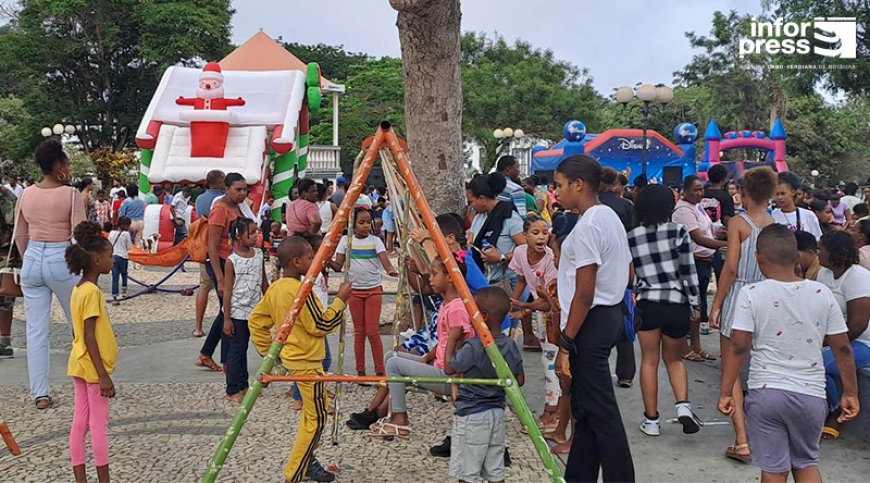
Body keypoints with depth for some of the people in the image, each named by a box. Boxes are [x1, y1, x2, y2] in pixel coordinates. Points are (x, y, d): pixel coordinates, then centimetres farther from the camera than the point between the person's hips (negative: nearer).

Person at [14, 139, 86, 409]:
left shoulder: (25, 195, 5)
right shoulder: (71, 195, -10)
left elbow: (20, 236, 12)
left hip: (32, 260, 5)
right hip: (61, 260, -4)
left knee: (36, 331, 7)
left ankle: (40, 394, 11)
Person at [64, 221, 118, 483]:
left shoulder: (78, 289, 8)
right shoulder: (92, 291, -19)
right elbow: (89, 337, -22)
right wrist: (103, 375, -22)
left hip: (79, 366, 9)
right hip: (93, 366, -9)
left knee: (79, 423, 11)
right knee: (99, 425, 1)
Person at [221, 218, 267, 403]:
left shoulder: (259, 255, 3)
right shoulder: (232, 261, -13)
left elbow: (264, 283, 12)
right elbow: (227, 291, -12)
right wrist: (226, 319, -12)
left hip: (254, 311, 5)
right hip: (238, 312, -5)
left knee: (242, 348, 16)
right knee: (236, 349, 2)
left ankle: (243, 386, 26)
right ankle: (232, 391, 11)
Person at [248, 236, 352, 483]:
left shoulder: (274, 288, 5)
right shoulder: (301, 291, -22)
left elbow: (255, 321, 10)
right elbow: (321, 326, -19)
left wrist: (268, 351, 14)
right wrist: (340, 300, -11)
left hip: (291, 358, 10)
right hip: (307, 363, -10)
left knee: (312, 412, 21)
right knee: (316, 417, 0)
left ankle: (307, 462, 29)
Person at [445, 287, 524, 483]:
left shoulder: (473, 347, -22)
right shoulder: (510, 346, -1)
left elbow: (448, 368, -9)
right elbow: (519, 380, 6)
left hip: (471, 415, -7)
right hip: (497, 414, 7)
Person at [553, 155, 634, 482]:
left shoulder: (586, 226, -18)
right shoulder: (610, 217, 12)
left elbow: (584, 294, -21)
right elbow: (627, 273, 19)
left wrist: (566, 343, -18)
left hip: (591, 321, -11)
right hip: (611, 314, 11)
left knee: (600, 412, -4)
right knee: (585, 406, 16)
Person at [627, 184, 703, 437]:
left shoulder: (631, 237, 1)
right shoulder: (678, 231, -4)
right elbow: (689, 271, -5)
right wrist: (695, 303, 3)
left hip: (646, 303, 0)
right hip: (676, 303, 0)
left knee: (649, 361, 11)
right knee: (674, 359, 18)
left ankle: (651, 420, 14)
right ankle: (683, 405, -3)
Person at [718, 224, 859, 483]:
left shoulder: (751, 294, -8)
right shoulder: (822, 293, 0)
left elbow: (738, 347, -12)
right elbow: (842, 348, 3)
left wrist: (726, 392, -5)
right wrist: (851, 393, 13)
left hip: (765, 393, -2)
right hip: (811, 394, 2)